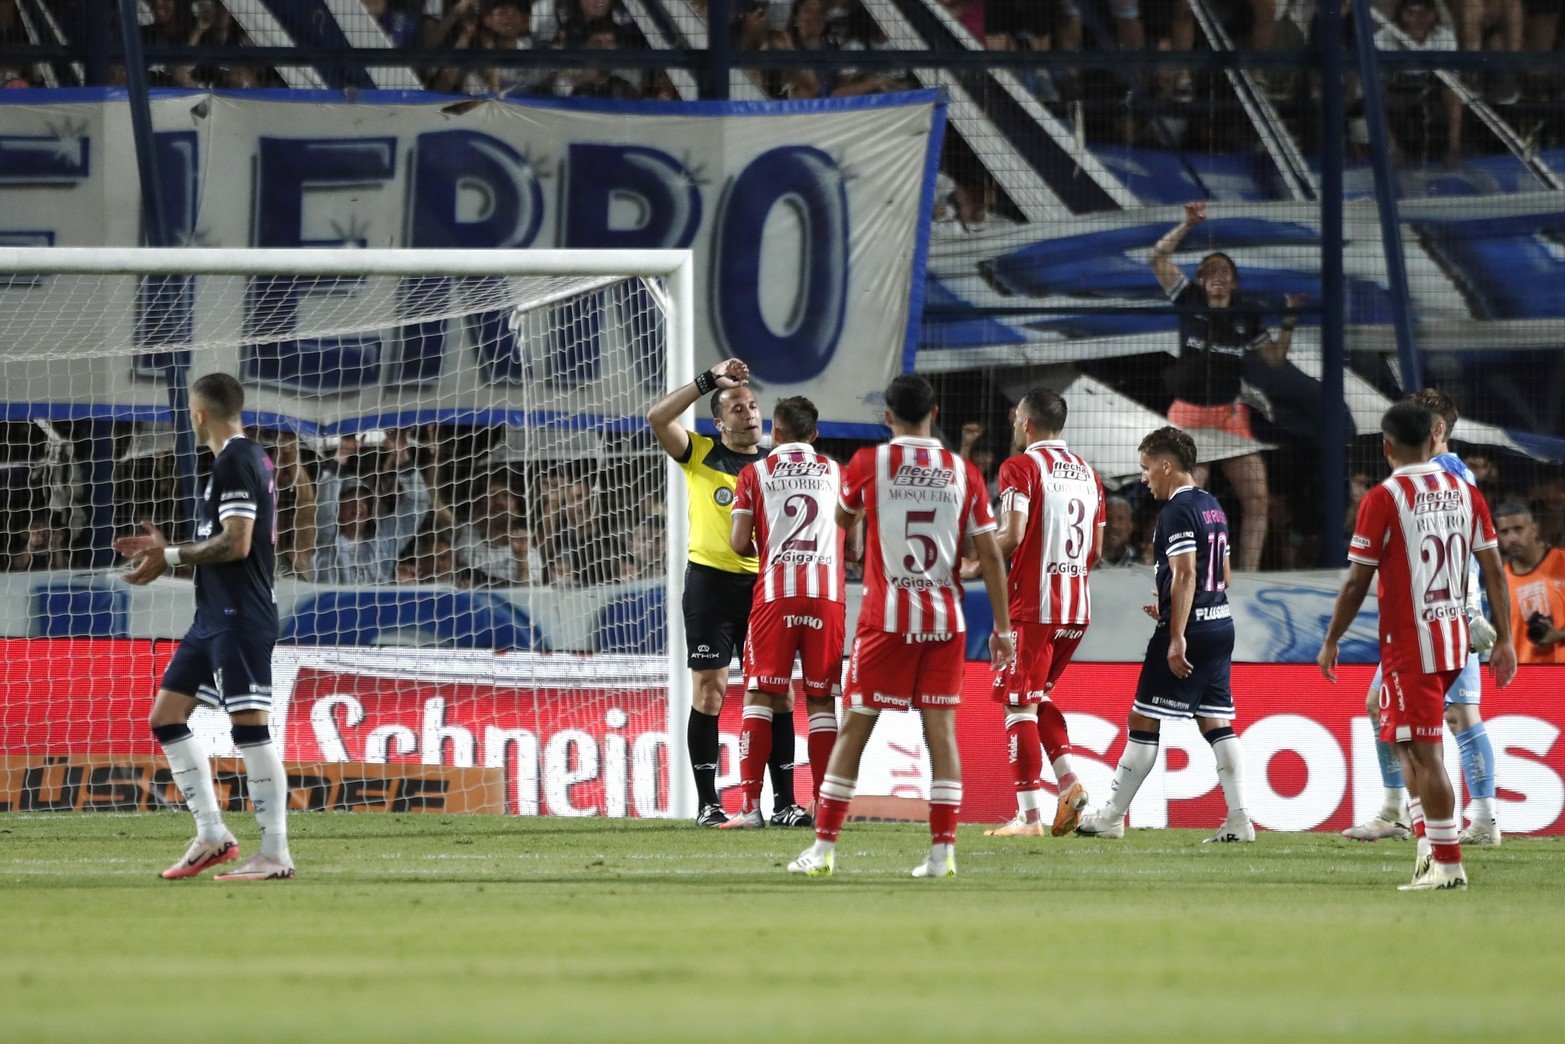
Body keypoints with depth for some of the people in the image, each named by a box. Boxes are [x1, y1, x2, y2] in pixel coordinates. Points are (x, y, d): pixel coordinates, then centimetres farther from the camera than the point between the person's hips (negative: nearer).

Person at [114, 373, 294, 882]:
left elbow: (236, 543, -20)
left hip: (240, 618, -11)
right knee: (166, 715, 12)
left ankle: (275, 854, -11)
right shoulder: (249, 459, 17)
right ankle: (212, 835, 11)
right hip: (215, 618, 11)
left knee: (249, 727, -11)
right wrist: (167, 549, 21)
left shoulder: (236, 461, -13)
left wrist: (170, 558, -13)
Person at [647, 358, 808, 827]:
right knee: (709, 688, -3)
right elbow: (658, 418, -12)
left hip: (764, 582, 3)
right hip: (711, 579, -3)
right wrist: (710, 380, -13)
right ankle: (707, 803, 1)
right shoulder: (700, 454, 4)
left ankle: (785, 802, 2)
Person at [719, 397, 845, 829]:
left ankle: (750, 805, -7)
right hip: (827, 594, 2)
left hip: (775, 594, -2)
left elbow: (739, 542, 0)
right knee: (821, 701, 5)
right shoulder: (836, 472, 12)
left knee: (760, 694, 1)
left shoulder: (756, 473, 6)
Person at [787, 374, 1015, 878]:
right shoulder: (963, 472, 2)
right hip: (946, 619, 2)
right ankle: (943, 850, -2)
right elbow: (990, 555, 2)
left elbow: (843, 519, 18)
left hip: (887, 618, -2)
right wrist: (1003, 628, 6)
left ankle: (824, 848, 2)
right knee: (941, 729, 4)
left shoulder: (869, 463, -2)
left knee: (854, 728, 3)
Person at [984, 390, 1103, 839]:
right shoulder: (1087, 473, 15)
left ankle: (1029, 815, -4)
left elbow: (1012, 537, -17)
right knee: (1038, 697, 21)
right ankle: (1069, 781, 3)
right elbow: (1096, 552, 16)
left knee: (1020, 704, -1)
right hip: (1077, 607, 7)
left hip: (1032, 605, -7)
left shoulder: (1021, 468, -7)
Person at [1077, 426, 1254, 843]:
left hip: (1189, 632, -9)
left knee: (1144, 722, -1)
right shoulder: (1213, 507, 16)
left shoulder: (1178, 511, -12)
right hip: (1221, 625, 9)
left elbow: (1185, 575, -20)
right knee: (1217, 723, 7)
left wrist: (1176, 637, -23)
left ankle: (1112, 817, 5)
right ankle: (1239, 819, -1)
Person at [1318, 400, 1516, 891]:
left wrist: (1330, 643, 1)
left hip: (1409, 643, -6)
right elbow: (1493, 570, 5)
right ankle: (1429, 842, 10)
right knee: (1409, 741, 20)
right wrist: (1503, 639, 9)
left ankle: (1447, 863, -7)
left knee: (1423, 752, -4)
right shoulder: (1465, 494, 7)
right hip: (1455, 640, 7)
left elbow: (1357, 581, -9)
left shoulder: (1383, 499, -10)